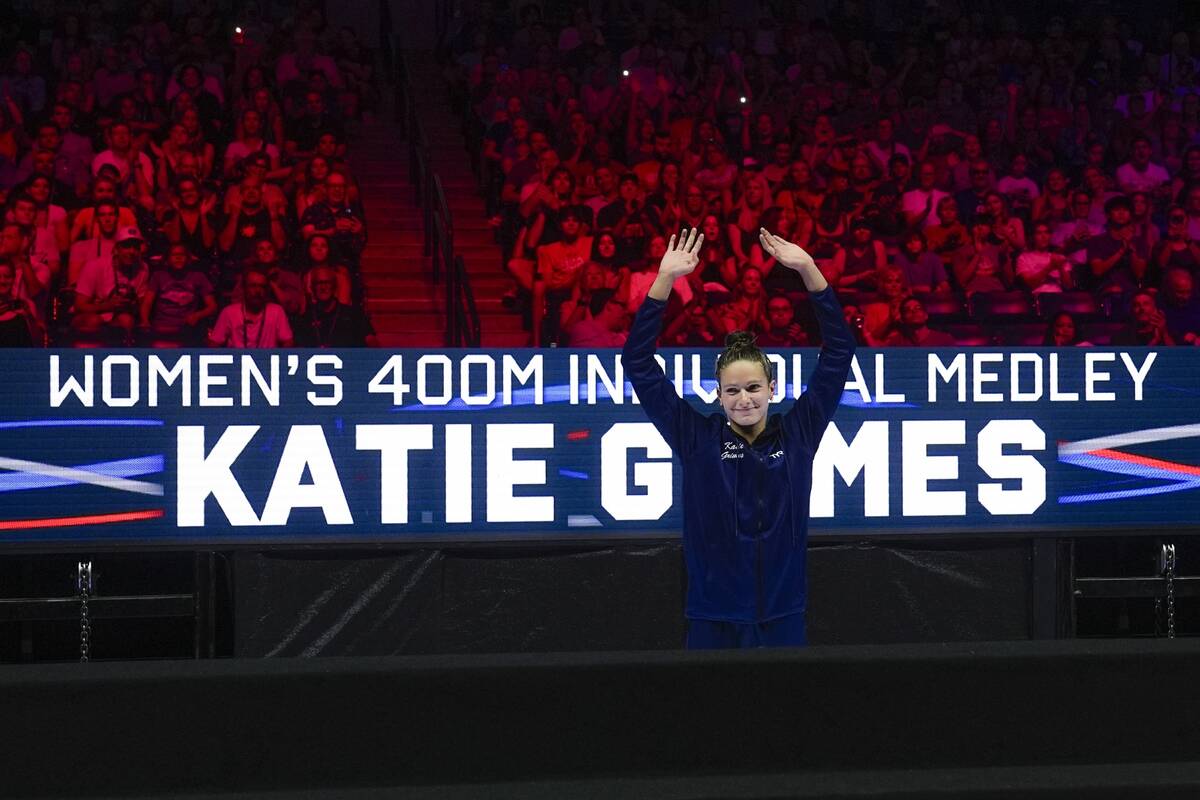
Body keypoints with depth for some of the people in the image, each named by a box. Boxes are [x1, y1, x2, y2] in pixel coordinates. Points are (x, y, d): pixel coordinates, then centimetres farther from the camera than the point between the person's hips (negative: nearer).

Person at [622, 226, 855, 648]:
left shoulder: (797, 433, 4)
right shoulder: (697, 437, 2)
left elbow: (839, 349, 4)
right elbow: (638, 362, 0)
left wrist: (808, 269, -4)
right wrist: (665, 279, -6)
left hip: (783, 620, 1)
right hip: (712, 624, -1)